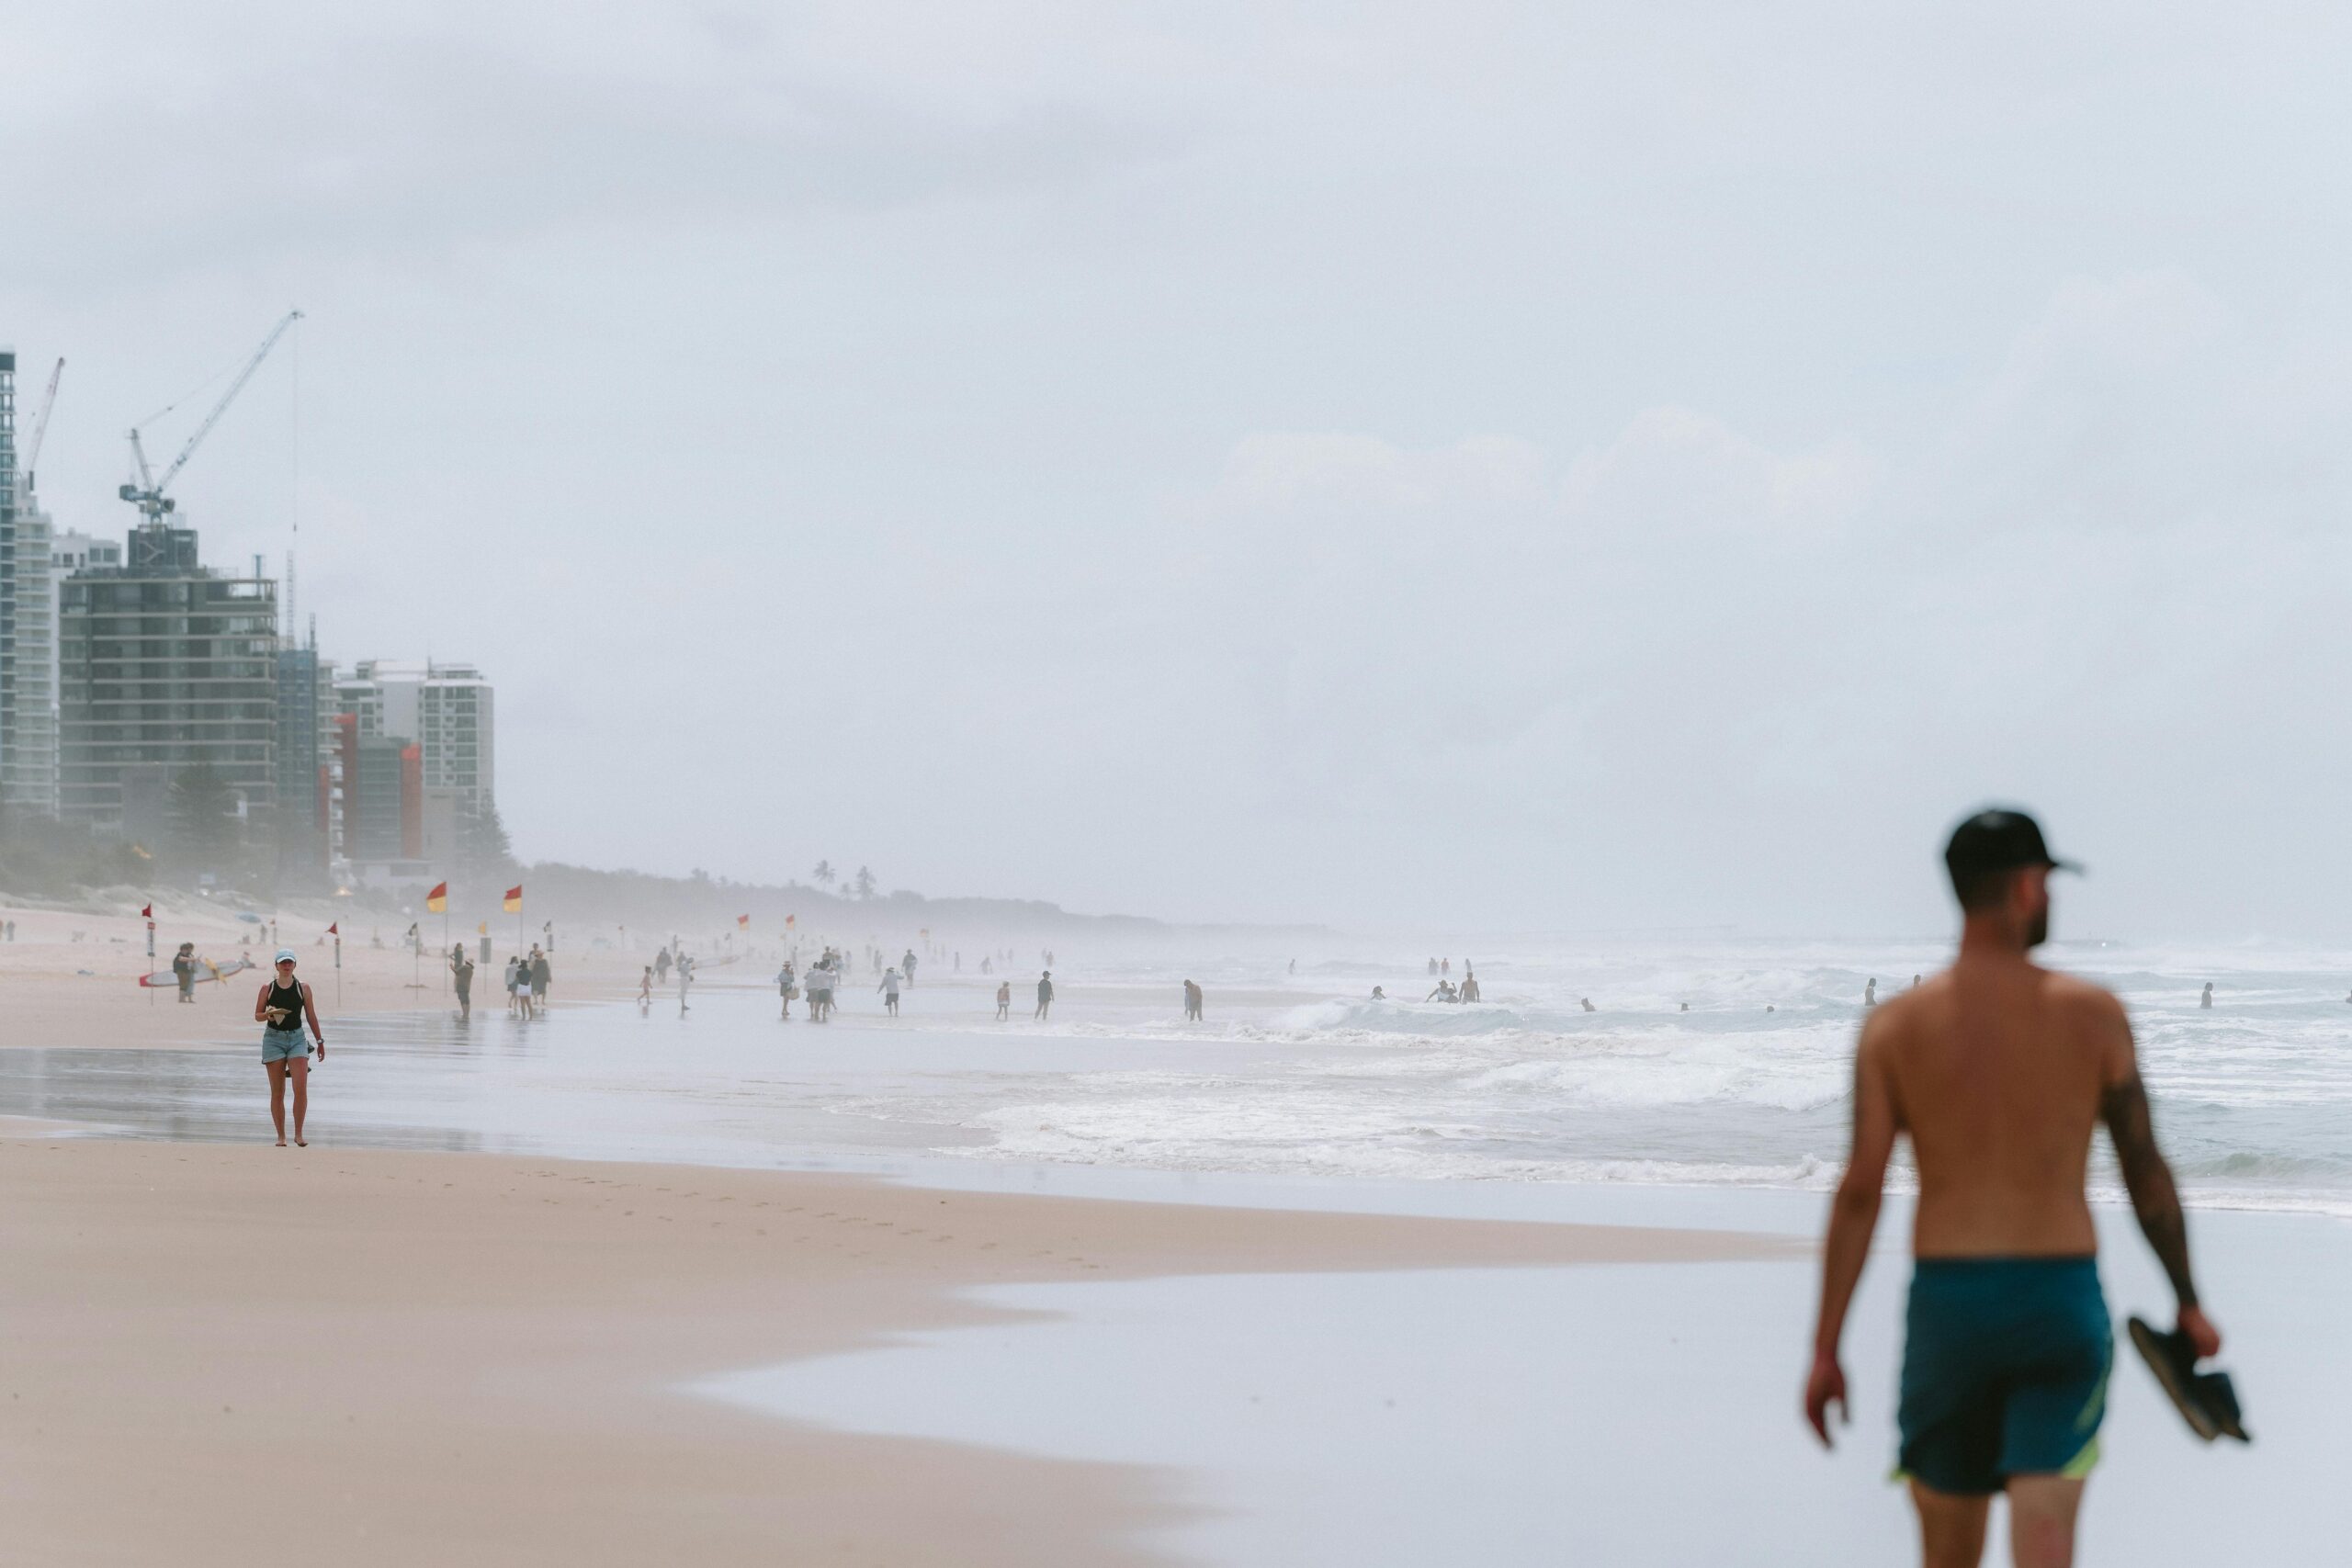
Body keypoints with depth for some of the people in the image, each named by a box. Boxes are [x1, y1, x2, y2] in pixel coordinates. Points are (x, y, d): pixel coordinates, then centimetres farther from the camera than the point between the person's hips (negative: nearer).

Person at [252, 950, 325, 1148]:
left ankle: (298, 1134, -4)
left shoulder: (303, 989, 6)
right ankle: (281, 1136, 8)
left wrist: (320, 1042, 11)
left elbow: (311, 1016, 11)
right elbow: (257, 1016, 6)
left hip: (296, 1038, 0)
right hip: (274, 1038, 0)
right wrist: (269, 1015, -16)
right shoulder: (267, 989, 4)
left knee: (301, 1088, -14)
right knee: (277, 1092, 2)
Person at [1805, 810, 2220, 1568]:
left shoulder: (1894, 1027, -1)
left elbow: (1860, 1191, -5)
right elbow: (2145, 1170, 4)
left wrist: (1825, 1350, -2)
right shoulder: (2093, 1015, -1)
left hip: (1946, 1299, 1)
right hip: (2062, 1299, -1)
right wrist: (2188, 1304, 16)